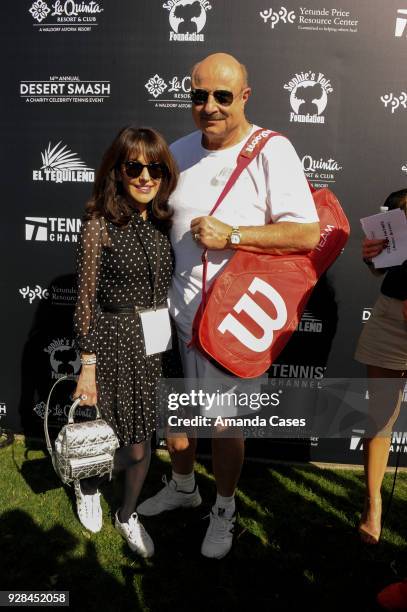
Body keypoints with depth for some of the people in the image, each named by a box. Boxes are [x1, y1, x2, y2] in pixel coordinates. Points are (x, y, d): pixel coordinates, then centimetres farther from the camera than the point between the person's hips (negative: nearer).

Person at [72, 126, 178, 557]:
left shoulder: (163, 222, 3)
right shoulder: (100, 224, -12)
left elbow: (166, 287, 9)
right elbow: (87, 298, -11)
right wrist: (87, 366, -10)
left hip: (154, 344, 5)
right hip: (115, 343, -4)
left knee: (142, 442, 14)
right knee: (134, 445, 7)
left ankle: (128, 516, 40)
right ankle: (87, 482, 41)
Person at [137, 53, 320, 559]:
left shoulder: (271, 151, -11)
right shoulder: (179, 152, 8)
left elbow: (308, 233, -16)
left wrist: (232, 235, -21)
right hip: (178, 307, 6)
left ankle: (224, 510, 35)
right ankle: (182, 487, 46)